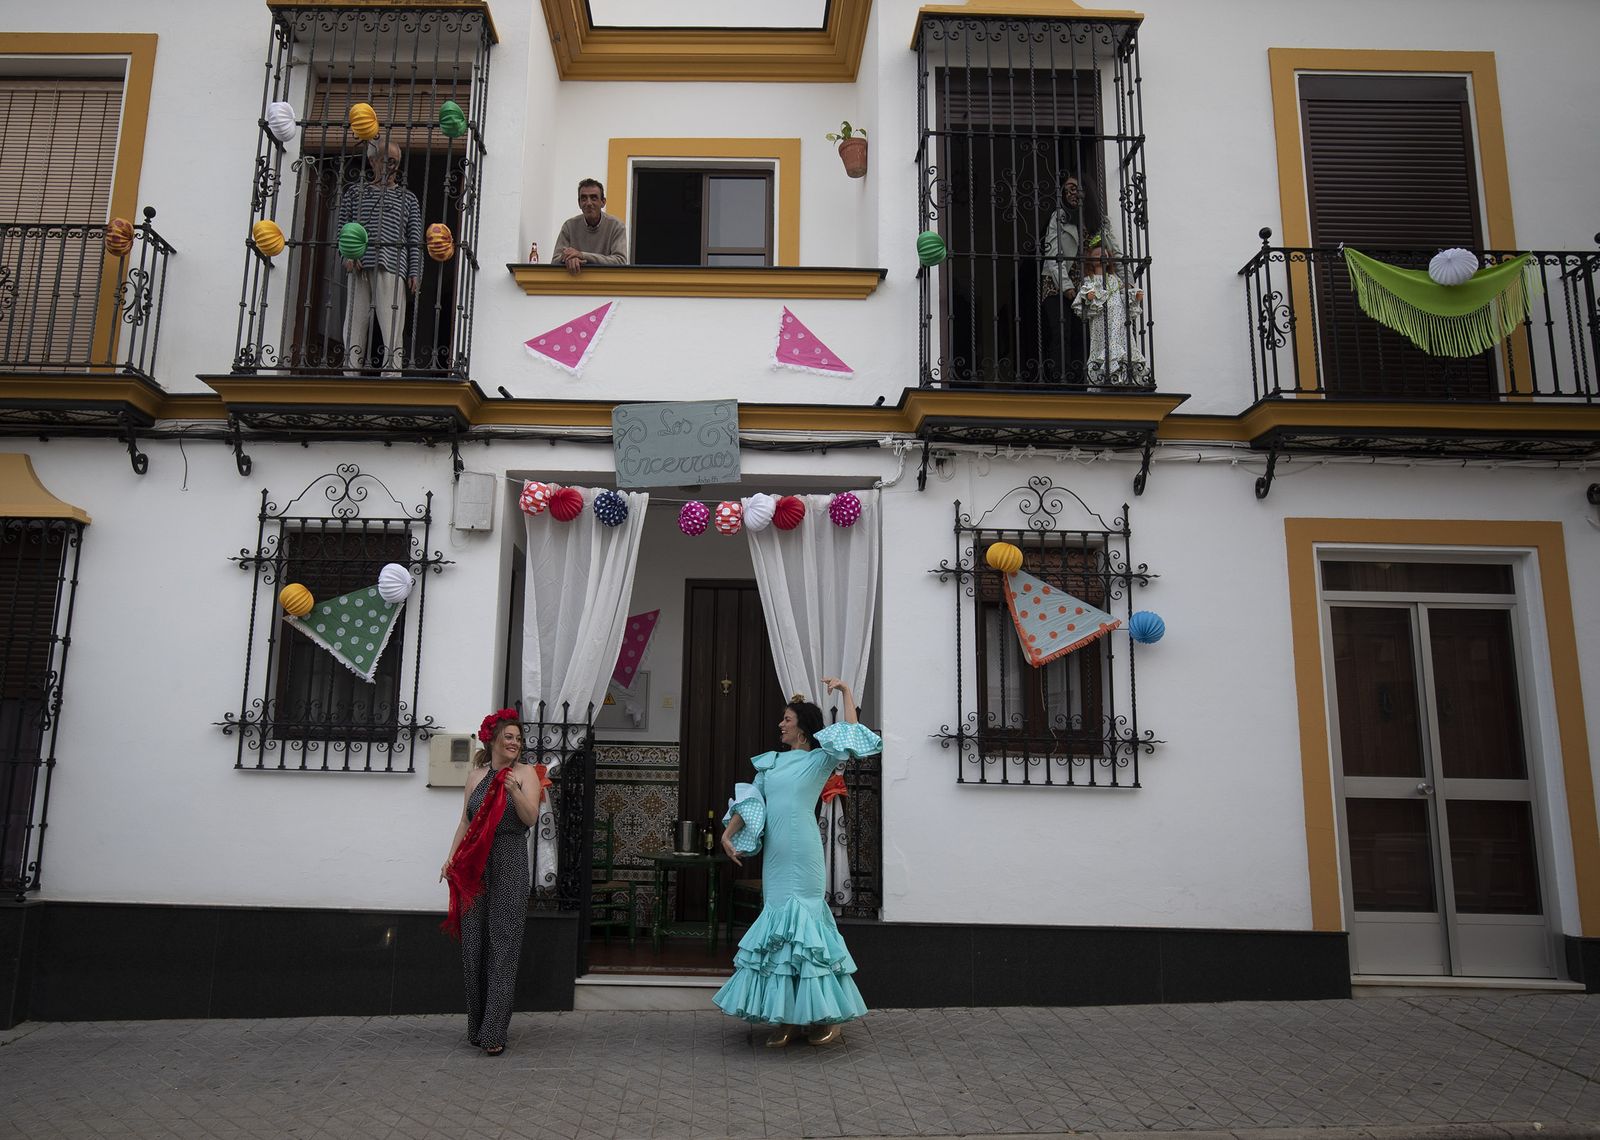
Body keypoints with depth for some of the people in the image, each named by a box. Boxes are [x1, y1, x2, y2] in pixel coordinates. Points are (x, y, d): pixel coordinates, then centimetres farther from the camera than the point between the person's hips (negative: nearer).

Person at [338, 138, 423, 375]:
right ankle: (350, 376, 1)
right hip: (358, 266, 2)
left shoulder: (407, 198, 16)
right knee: (355, 325, -1)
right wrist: (347, 253, -4)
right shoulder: (356, 191, 19)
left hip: (391, 266, -2)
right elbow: (341, 224, 13)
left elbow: (415, 238, 9)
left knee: (392, 328, -12)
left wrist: (415, 272, -2)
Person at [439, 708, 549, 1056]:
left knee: (502, 945, -5)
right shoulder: (476, 775, 13)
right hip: (474, 866, 4)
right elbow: (465, 822, 15)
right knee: (473, 944, 6)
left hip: (509, 864, -4)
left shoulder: (526, 773, 2)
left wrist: (515, 791, -25)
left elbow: (530, 818, -9)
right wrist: (451, 858, 6)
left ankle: (494, 1032, -3)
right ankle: (477, 1026, 17)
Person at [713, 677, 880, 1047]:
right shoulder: (770, 762, 15)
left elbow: (851, 734, -13)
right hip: (775, 854, 6)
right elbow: (750, 802, 12)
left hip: (802, 854, -6)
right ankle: (786, 1016, 13)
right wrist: (728, 833, 0)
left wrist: (846, 691, -10)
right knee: (777, 923, 6)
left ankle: (822, 1015, 6)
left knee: (803, 922, -5)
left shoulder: (819, 760, 0)